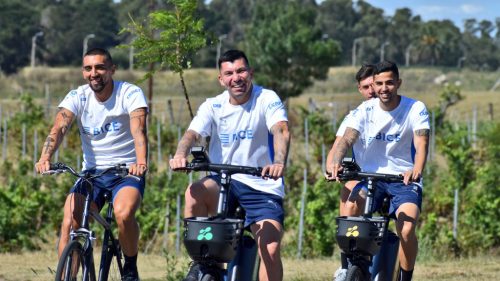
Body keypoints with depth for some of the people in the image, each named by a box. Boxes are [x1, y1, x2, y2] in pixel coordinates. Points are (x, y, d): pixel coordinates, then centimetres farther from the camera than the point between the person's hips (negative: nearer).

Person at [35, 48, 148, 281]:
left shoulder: (130, 93, -9)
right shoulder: (77, 97, -2)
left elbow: (138, 130, -25)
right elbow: (59, 128, -18)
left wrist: (141, 161, -46)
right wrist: (45, 158, -38)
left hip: (127, 172, -3)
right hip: (91, 173, 3)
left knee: (124, 213, -32)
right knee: (69, 224, -18)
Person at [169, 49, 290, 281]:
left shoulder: (267, 100, -7)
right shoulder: (213, 106, 1)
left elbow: (281, 131, -25)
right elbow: (192, 134, -14)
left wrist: (279, 162, -46)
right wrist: (180, 155, -39)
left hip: (262, 187, -2)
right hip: (223, 182, 2)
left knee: (271, 251, -17)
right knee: (195, 193, -31)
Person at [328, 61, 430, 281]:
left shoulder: (415, 109, -7)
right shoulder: (365, 110, -3)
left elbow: (421, 144, -21)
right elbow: (347, 139, -17)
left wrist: (416, 170, -43)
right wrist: (336, 163, -39)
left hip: (404, 180, -2)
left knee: (406, 230, -25)